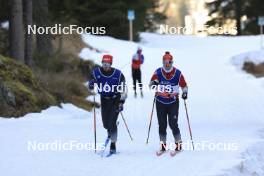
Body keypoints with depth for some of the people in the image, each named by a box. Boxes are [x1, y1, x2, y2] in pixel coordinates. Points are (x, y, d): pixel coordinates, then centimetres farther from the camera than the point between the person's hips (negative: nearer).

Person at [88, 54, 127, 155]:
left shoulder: (118, 74, -14)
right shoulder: (96, 72, -8)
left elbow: (123, 90, -8)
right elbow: (91, 86, -2)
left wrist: (121, 102, -14)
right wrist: (91, 84, -27)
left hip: (115, 99, -3)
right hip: (104, 99, 3)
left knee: (111, 123, -14)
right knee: (105, 123, 2)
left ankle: (113, 145, -4)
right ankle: (110, 131, 40)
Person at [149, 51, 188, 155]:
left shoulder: (177, 73, -7)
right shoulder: (158, 72, -5)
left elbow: (184, 85, 5)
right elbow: (150, 84, 2)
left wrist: (185, 92, -14)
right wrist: (154, 83, -21)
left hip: (173, 102, -2)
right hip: (160, 102, 2)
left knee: (173, 124, -9)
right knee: (162, 125, 4)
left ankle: (178, 144, 5)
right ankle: (163, 145, 15)